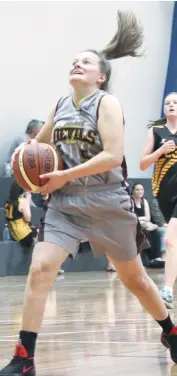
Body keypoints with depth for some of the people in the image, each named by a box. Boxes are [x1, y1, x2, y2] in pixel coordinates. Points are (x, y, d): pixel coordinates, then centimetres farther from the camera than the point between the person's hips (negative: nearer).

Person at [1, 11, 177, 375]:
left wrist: (64, 176, -20)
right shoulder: (61, 105, 8)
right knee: (40, 269, -15)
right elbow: (39, 143, 26)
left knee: (135, 279, 10)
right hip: (65, 203, 4)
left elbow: (113, 156, -21)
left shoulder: (106, 103, -9)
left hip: (107, 203, -4)